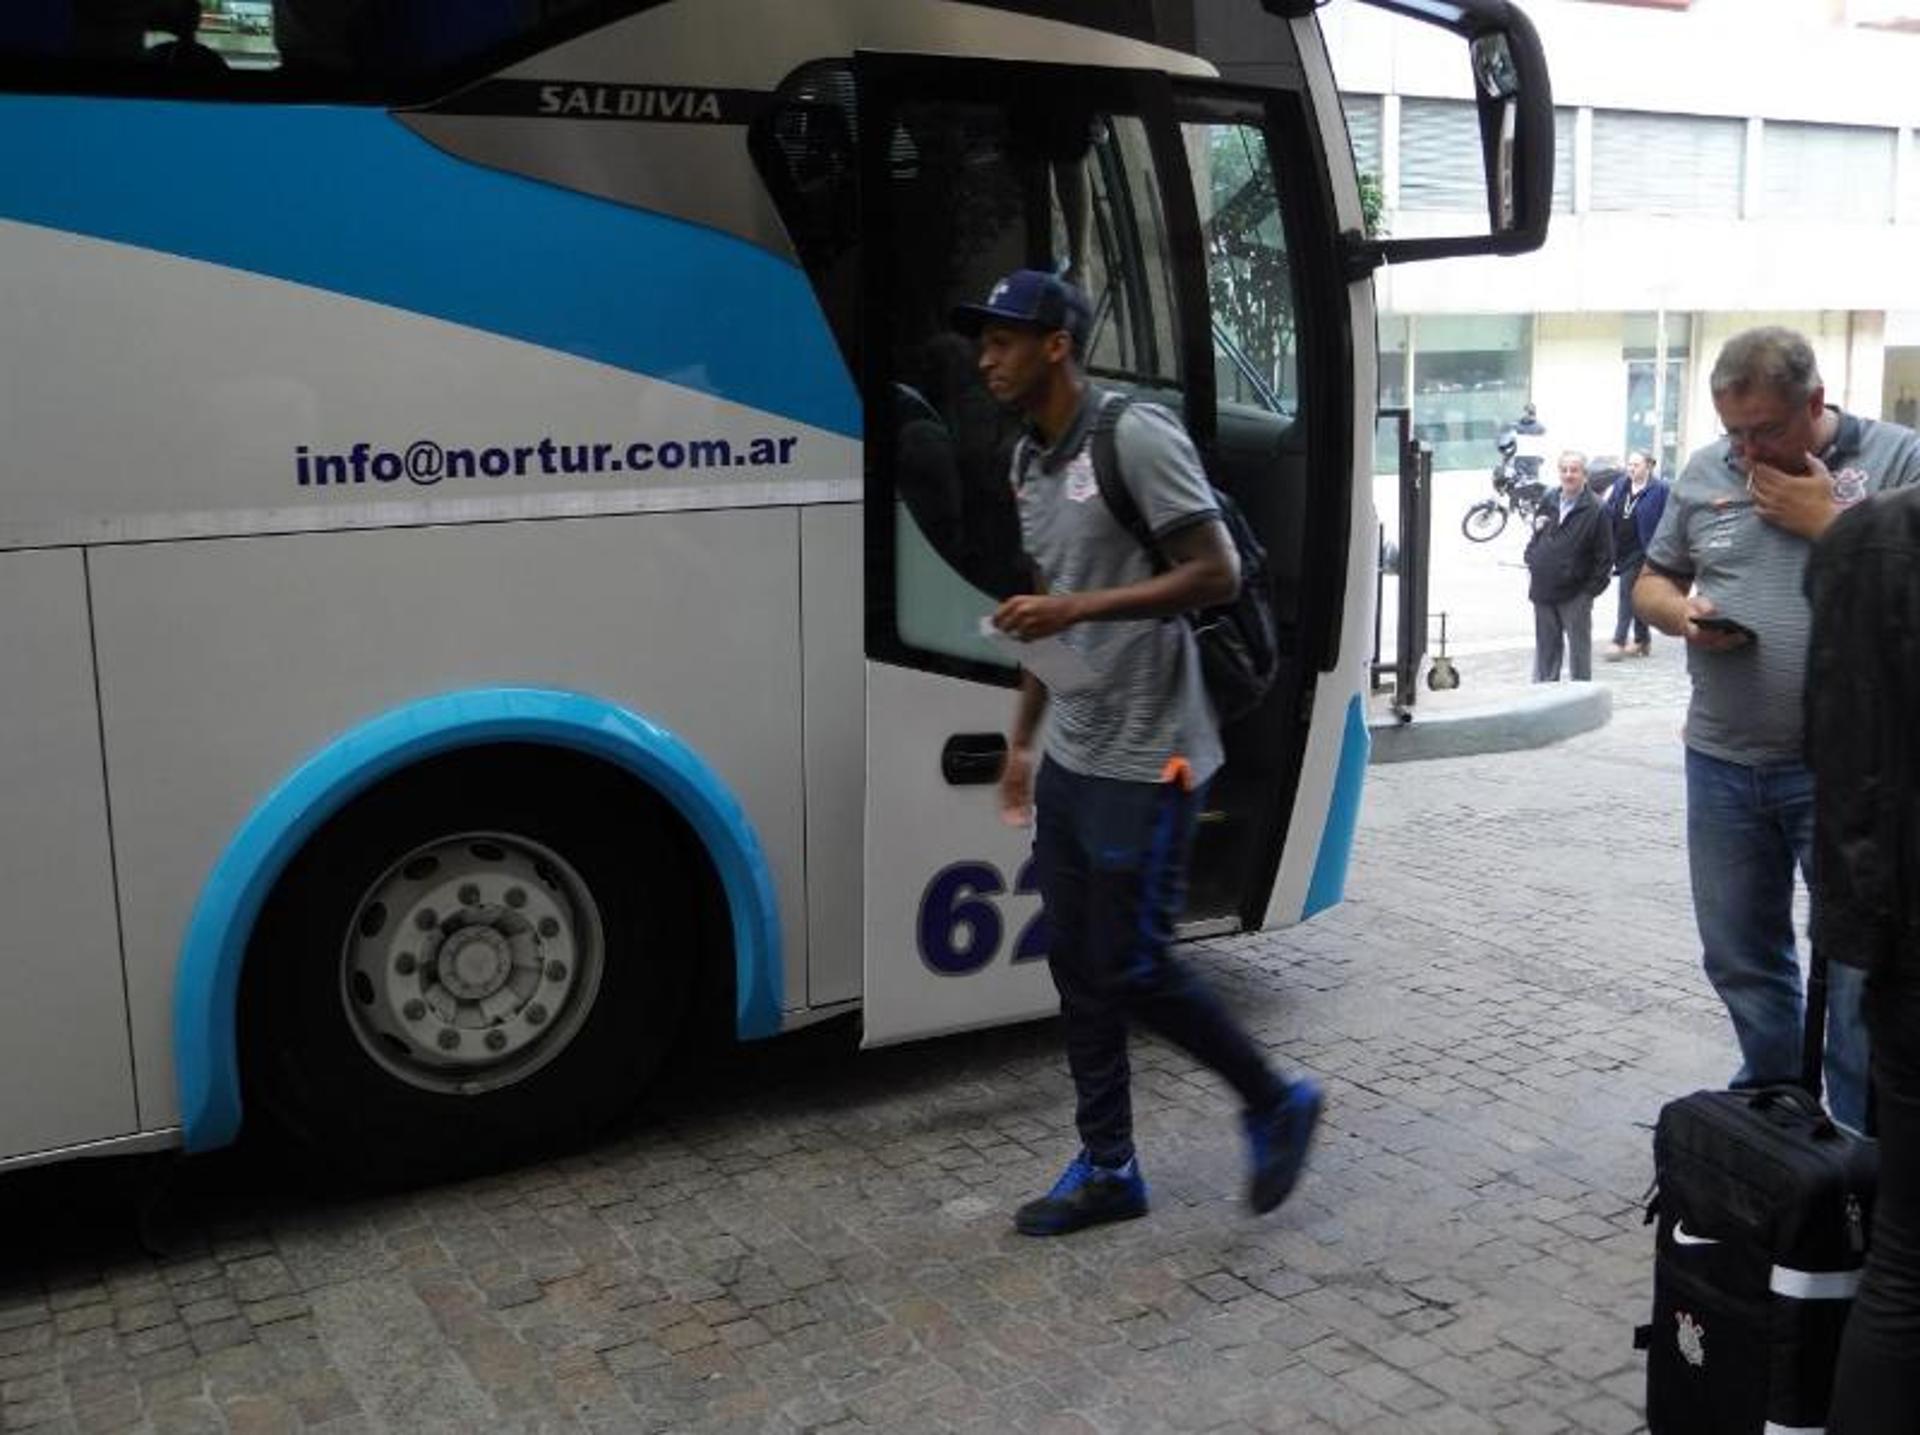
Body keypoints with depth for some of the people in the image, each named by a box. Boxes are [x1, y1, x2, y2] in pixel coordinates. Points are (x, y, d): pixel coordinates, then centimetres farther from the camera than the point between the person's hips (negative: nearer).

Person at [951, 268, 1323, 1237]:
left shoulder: (1136, 437, -14)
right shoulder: (1028, 463, 12)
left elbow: (1217, 575, -18)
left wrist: (1081, 607, -24)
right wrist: (1022, 739, 19)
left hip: (1142, 762, -8)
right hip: (1069, 759, 8)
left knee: (1132, 969, -3)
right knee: (1077, 968, 10)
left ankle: (1275, 1105, 20)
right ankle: (1106, 1169, 22)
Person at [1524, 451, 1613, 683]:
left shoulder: (1595, 510, -8)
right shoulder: (1548, 503, 9)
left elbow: (1605, 556, -9)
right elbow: (1534, 540, 21)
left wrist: (1591, 589, -12)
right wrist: (1531, 568, 9)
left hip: (1575, 596, -5)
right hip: (1543, 593, 5)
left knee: (1579, 648, 5)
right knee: (1545, 648, 13)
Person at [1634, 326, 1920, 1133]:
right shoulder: (1705, 473, 8)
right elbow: (1651, 582, 16)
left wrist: (1827, 519, -15)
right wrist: (1679, 613, -5)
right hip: (1723, 764, 4)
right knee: (1741, 959, 15)